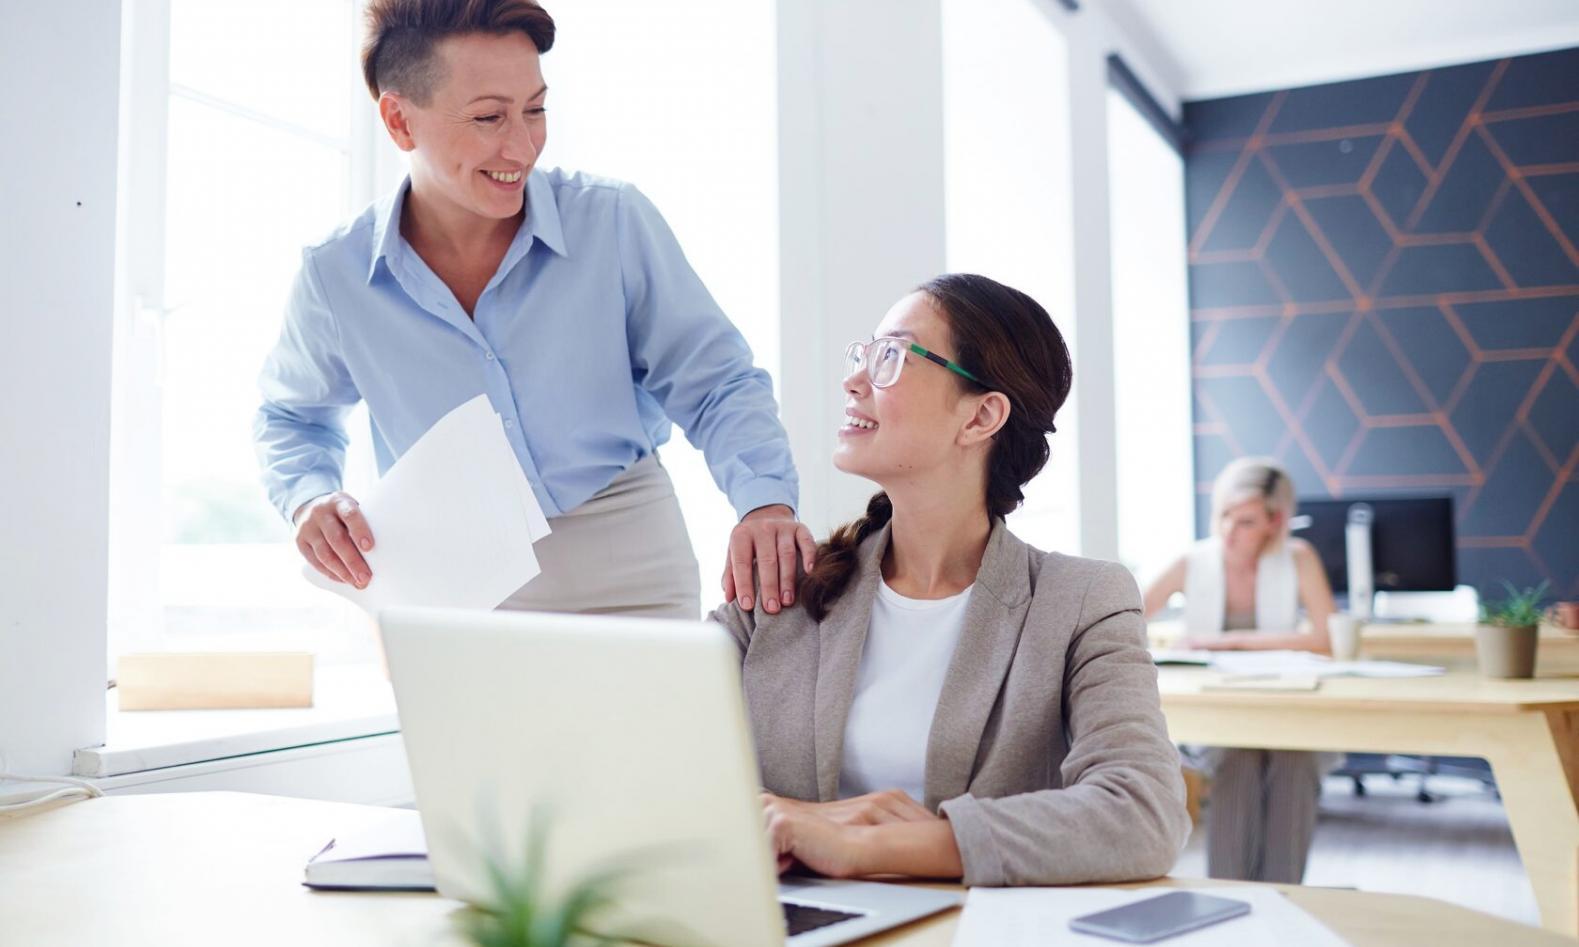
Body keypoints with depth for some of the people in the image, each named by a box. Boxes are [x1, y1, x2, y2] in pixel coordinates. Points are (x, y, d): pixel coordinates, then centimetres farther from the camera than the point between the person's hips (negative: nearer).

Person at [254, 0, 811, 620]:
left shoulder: (615, 222, -9)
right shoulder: (336, 279, -4)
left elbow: (718, 387, -4)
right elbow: (292, 418, 17)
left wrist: (764, 500, -22)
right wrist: (310, 499, -5)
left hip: (628, 577, -1)